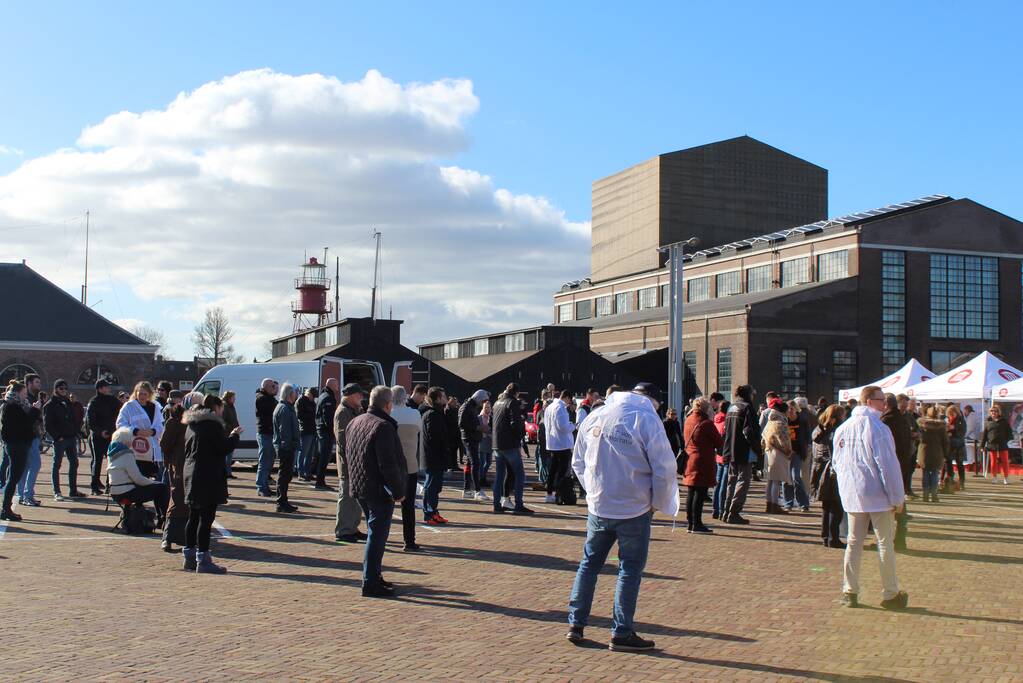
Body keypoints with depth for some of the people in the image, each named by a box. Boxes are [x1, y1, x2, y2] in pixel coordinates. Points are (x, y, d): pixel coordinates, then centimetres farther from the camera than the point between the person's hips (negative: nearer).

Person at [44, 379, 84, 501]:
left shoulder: (68, 402, 16)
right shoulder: (50, 405, -5)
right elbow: (47, 424, -11)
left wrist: (76, 433, 8)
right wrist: (57, 437, -16)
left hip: (71, 438, 7)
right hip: (59, 439, -7)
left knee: (74, 463, 9)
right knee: (56, 465, -1)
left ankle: (73, 490, 17)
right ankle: (57, 492, 1)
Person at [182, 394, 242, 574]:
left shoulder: (192, 425, 15)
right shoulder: (213, 424, -11)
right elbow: (224, 448, -14)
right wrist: (235, 435, 4)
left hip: (191, 475, 9)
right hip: (208, 478, -9)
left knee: (194, 517, 14)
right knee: (206, 518, -7)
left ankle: (189, 557, 19)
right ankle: (203, 560, -7)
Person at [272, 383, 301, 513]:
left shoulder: (285, 407, 18)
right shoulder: (285, 409, -16)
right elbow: (284, 431, -21)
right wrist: (286, 446, -23)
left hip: (284, 448, 11)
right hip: (286, 448, -11)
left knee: (285, 475, 16)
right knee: (285, 475, -6)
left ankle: (283, 502, 24)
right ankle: (282, 504, -3)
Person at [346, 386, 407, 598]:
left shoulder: (354, 423, 11)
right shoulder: (383, 426, -19)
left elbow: (348, 456, 20)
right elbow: (388, 465, -22)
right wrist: (398, 491, -14)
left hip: (360, 488, 9)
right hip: (379, 491, -9)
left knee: (375, 533, 20)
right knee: (377, 535, -3)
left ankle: (374, 576, 26)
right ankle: (371, 583, -1)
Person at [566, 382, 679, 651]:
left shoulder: (594, 417, 5)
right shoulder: (647, 420, -12)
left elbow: (578, 462, 12)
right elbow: (664, 470, -13)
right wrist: (660, 504, 1)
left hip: (597, 507, 5)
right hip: (634, 510, -5)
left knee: (589, 563, 16)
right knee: (630, 569, 6)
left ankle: (576, 623, 18)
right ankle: (622, 633, 9)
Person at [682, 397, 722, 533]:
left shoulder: (688, 421, 9)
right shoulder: (706, 423, -14)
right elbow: (719, 442, -8)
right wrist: (717, 447, 12)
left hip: (690, 460, 8)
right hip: (703, 462, -8)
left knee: (691, 492, 11)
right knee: (700, 492, -6)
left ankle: (690, 523, 16)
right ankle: (697, 524, -7)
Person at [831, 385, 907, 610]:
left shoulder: (843, 428, 6)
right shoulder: (877, 428, -16)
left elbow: (836, 462, 13)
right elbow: (888, 465, -16)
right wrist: (897, 498, -10)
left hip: (851, 496, 6)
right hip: (877, 495, -6)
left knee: (854, 542, 11)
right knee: (885, 543, 4)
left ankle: (849, 592, 11)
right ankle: (891, 594, 11)